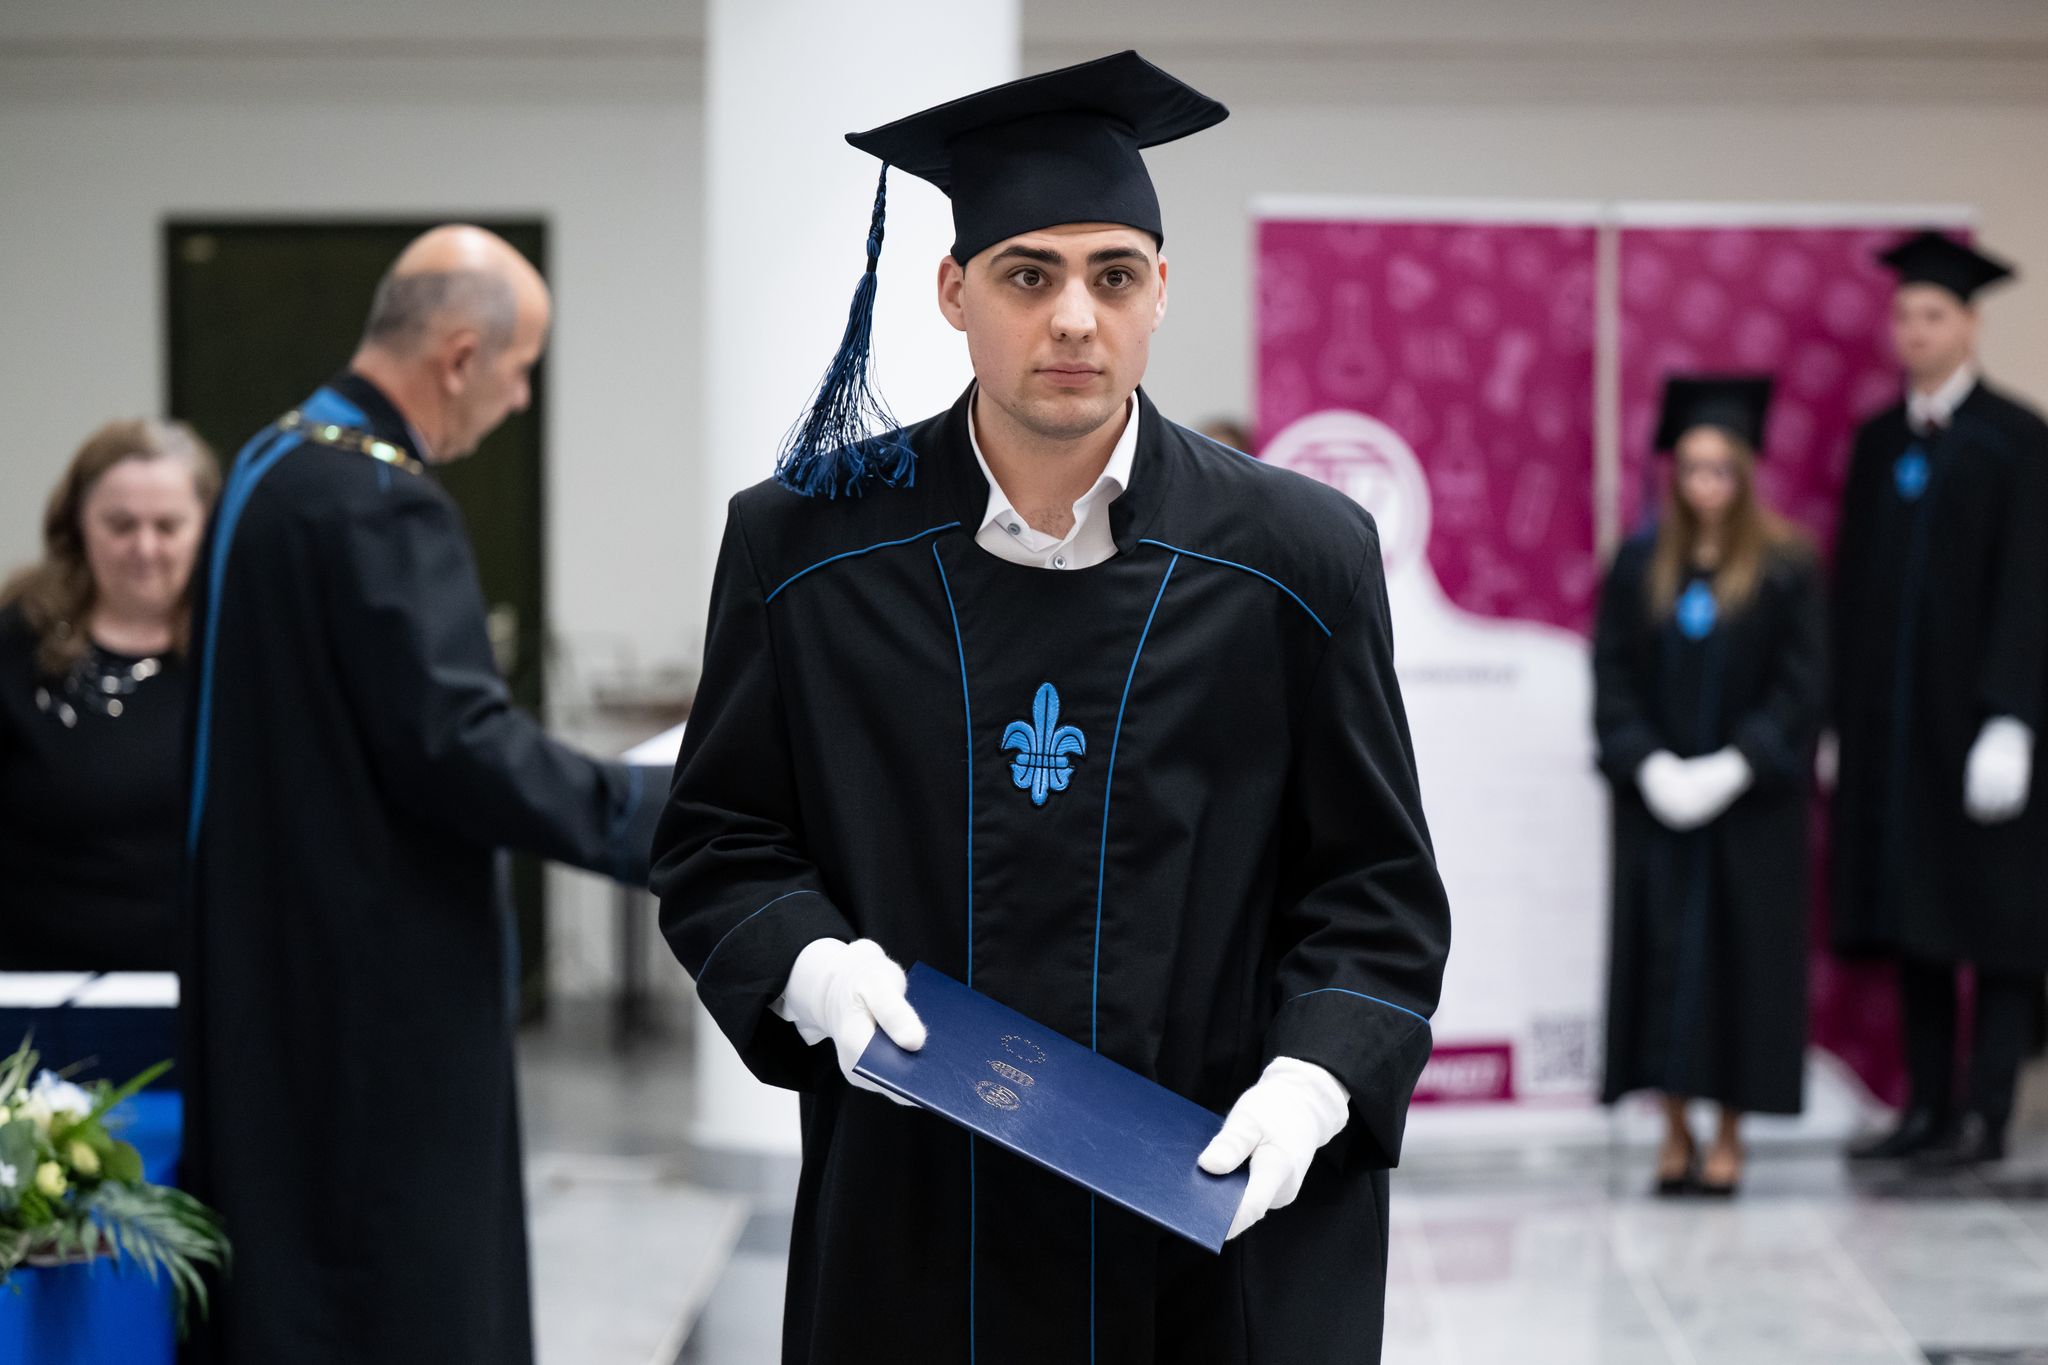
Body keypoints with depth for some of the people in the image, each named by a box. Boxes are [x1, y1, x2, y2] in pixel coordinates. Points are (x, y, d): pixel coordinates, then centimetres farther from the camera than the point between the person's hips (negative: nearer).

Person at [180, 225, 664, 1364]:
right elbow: (451, 740, -24)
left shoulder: (273, 464, 12)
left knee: (287, 1269, 16)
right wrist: (656, 820, -18)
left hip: (271, 957, 10)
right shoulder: (380, 501, -20)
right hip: (376, 972, -10)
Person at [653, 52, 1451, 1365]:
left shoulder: (1299, 557, -2)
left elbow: (1378, 890, 1)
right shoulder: (806, 547, 0)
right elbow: (715, 844, 6)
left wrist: (1313, 1083, -16)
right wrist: (811, 966, -15)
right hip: (911, 1232, 1)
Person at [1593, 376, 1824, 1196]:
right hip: (1655, 799, 2)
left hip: (1751, 802, -2)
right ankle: (1675, 1134, 10)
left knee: (1740, 952, 0)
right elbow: (1612, 677, 3)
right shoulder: (1640, 566, 5)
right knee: (1662, 953, 1)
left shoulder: (1786, 569, -1)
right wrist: (1650, 766, -11)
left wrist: (1732, 767, -14)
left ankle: (1729, 1134, 8)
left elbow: (1803, 686, -5)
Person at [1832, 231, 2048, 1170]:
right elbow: (1854, 586, 12)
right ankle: (1928, 1105, 13)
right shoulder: (1877, 443, 12)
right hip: (1891, 721, 6)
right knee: (1911, 916, 7)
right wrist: (1838, 717, 7)